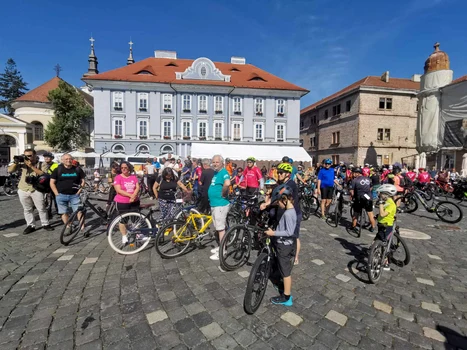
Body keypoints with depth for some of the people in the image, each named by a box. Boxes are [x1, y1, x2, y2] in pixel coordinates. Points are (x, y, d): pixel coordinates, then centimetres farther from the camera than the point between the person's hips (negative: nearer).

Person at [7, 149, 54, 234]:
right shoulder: (22, 164, 4)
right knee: (27, 209, 11)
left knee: (41, 208, 4)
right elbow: (10, 170, 2)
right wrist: (15, 162, -10)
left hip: (36, 190, -3)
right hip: (23, 190, 3)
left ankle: (45, 224, 16)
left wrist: (31, 166, -20)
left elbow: (43, 174, -19)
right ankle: (30, 226, 21)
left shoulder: (42, 165, -3)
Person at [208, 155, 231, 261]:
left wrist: (223, 194, -22)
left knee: (221, 228, -1)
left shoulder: (223, 172, -17)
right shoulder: (215, 173, 13)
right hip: (214, 204, 10)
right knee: (218, 227, 18)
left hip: (220, 204, -10)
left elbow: (227, 183, -37)